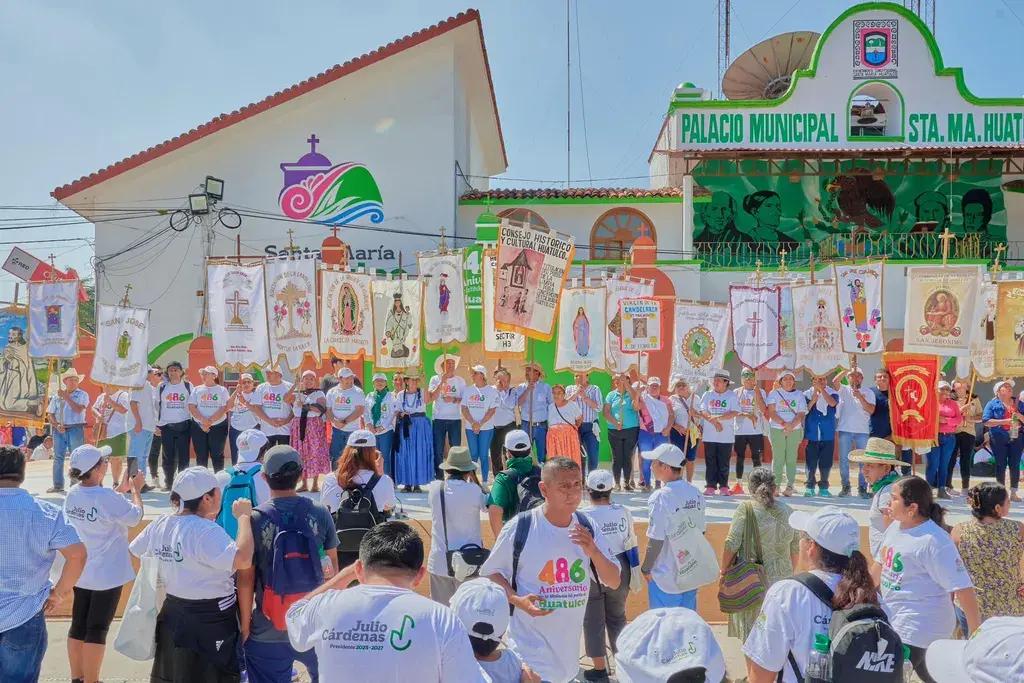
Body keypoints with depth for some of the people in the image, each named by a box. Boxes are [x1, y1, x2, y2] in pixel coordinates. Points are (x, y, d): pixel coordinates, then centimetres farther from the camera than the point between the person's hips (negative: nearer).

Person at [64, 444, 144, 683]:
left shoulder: (73, 494, -2)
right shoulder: (107, 498, -26)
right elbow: (135, 516, -11)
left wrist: (121, 488, 14)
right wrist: (136, 489, 2)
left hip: (80, 571, 8)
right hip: (106, 574, -8)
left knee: (78, 626, 16)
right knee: (97, 630, 3)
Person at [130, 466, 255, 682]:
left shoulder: (160, 525, 1)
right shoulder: (206, 531, -25)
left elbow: (133, 553, 18)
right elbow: (242, 559, -38)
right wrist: (243, 517, -27)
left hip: (173, 615, 8)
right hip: (210, 621, -8)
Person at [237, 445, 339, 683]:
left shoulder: (255, 519, -11)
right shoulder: (320, 514, -5)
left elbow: (246, 579, -8)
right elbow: (332, 568, 3)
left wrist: (245, 626, 3)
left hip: (268, 630, -2)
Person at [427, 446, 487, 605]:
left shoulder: (434, 489, -6)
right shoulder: (474, 490, -13)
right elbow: (487, 505, 6)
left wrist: (448, 477, 15)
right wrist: (475, 479, 6)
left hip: (439, 561, 2)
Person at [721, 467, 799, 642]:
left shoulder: (745, 511, -10)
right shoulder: (788, 512, 4)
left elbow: (731, 545, -13)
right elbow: (796, 549, 10)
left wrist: (724, 571, 0)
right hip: (782, 578, 4)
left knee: (751, 633, 6)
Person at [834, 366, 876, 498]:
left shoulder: (868, 392, 7)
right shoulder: (844, 390, 6)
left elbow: (871, 410, -5)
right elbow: (834, 382, -14)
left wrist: (860, 397, -17)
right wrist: (847, 369, -19)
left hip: (863, 431, 0)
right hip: (845, 430, 0)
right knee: (844, 460, 2)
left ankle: (862, 487, 8)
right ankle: (846, 487, 11)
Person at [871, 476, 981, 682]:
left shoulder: (934, 541, -22)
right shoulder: (895, 527, 2)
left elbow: (962, 587, -21)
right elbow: (880, 564, 16)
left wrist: (976, 633, -19)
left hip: (920, 626, -8)